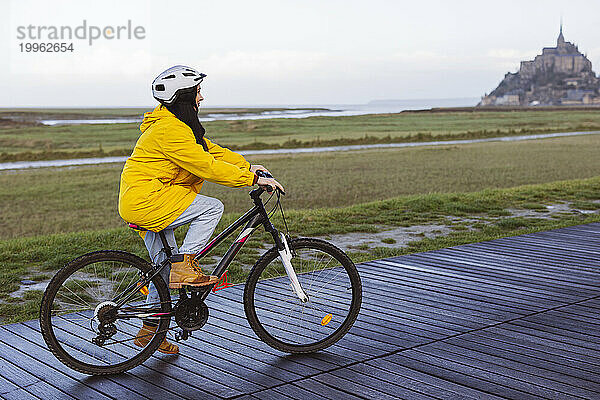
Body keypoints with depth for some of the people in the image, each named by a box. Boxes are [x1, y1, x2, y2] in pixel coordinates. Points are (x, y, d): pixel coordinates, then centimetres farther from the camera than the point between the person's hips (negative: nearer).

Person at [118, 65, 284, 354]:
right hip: (145, 202, -11)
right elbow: (207, 166, -23)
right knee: (212, 208, -15)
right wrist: (252, 179, -20)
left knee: (165, 264, 16)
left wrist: (247, 166, 8)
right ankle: (184, 267, -10)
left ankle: (149, 330, 26)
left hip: (139, 203, 11)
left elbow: (209, 150, 16)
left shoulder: (179, 125, 14)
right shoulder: (170, 130, -20)